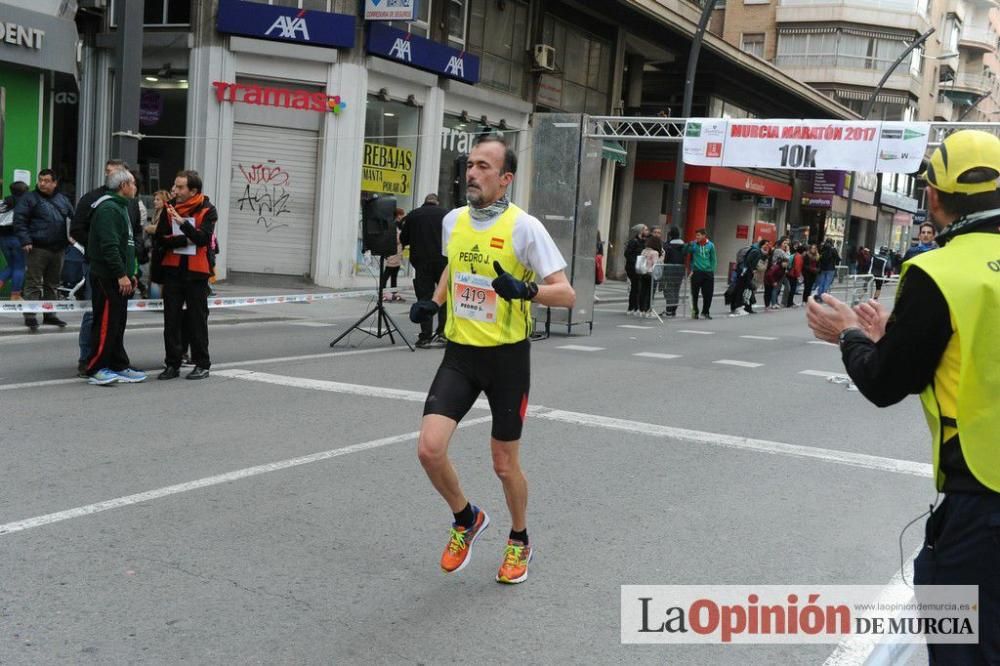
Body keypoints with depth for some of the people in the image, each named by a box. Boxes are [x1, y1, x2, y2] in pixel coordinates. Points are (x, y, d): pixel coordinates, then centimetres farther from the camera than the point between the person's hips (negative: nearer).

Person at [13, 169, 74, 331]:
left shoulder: (63, 200, 13)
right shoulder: (29, 198, -3)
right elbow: (19, 220, -8)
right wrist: (25, 241, -17)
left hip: (58, 249, 6)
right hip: (38, 248, -5)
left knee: (52, 284, 13)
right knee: (34, 283, -5)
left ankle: (49, 314, 23)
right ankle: (30, 316, -4)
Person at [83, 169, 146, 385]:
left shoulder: (121, 207, 20)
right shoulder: (108, 209, -14)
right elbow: (109, 246, -22)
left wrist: (130, 273, 21)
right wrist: (121, 274, -24)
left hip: (118, 278, 10)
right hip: (107, 277, -10)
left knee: (118, 324, 13)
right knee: (106, 323, -7)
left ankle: (119, 367, 18)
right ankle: (96, 369, -3)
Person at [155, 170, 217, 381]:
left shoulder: (207, 210, -5)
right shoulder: (169, 209, 5)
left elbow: (203, 238, -19)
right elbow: (160, 238, -3)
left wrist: (183, 222, -32)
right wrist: (186, 240, -16)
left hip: (197, 271, -3)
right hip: (172, 270, 3)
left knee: (197, 318, 3)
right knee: (171, 318, 5)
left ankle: (202, 364, 11)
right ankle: (173, 363, 12)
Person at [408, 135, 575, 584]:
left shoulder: (524, 227, -13)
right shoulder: (453, 221, 3)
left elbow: (566, 294, -15)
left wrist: (524, 290, -33)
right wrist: (434, 303, 7)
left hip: (507, 355, -4)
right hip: (460, 352, 4)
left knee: (504, 462, 7)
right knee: (430, 449, -10)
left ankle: (519, 543, 35)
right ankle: (467, 519, 20)